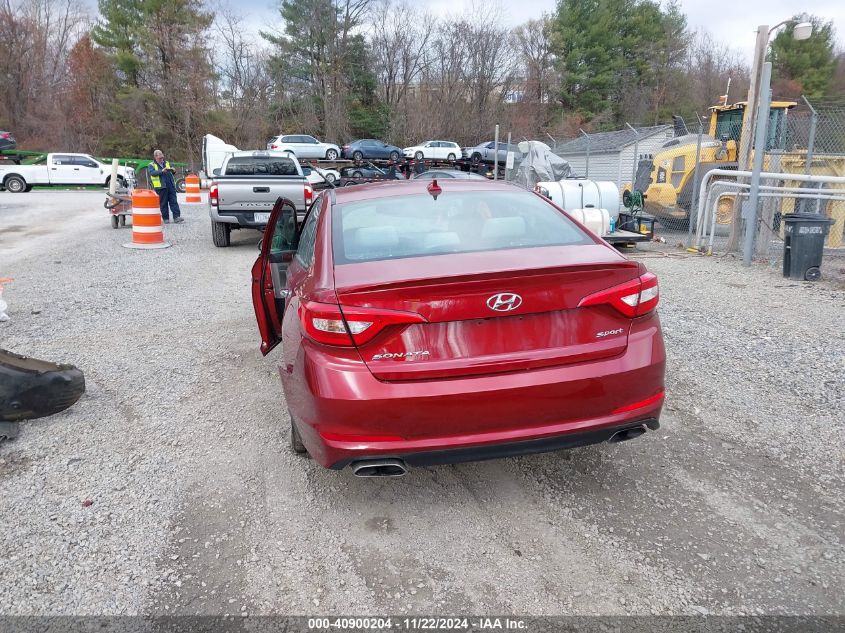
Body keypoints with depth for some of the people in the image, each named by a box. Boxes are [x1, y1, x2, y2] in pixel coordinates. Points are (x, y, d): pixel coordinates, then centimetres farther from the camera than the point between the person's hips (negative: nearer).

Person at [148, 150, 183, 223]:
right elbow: (152, 173, -13)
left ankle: (176, 217, -7)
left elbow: (172, 172, 17)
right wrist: (162, 171, -26)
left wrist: (173, 171, -8)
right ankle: (165, 218, 7)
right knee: (163, 203, 2)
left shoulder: (167, 163, 19)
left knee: (174, 201, -4)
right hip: (161, 187, -3)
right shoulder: (151, 165, 5)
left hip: (171, 185, 3)